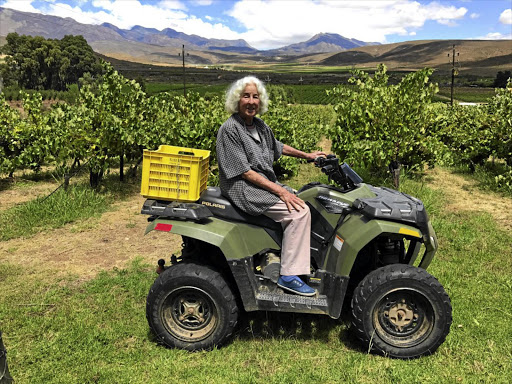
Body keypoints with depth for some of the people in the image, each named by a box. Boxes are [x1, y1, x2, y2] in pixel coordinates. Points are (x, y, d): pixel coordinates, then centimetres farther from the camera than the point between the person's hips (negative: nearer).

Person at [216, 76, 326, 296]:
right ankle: (289, 276, -15)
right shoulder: (230, 129, -15)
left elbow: (277, 146, 29)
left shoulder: (259, 126, 10)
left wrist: (306, 155, 26)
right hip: (243, 188, -9)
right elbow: (244, 172, -19)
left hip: (265, 182, 9)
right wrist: (279, 191, -22)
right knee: (299, 211, -21)